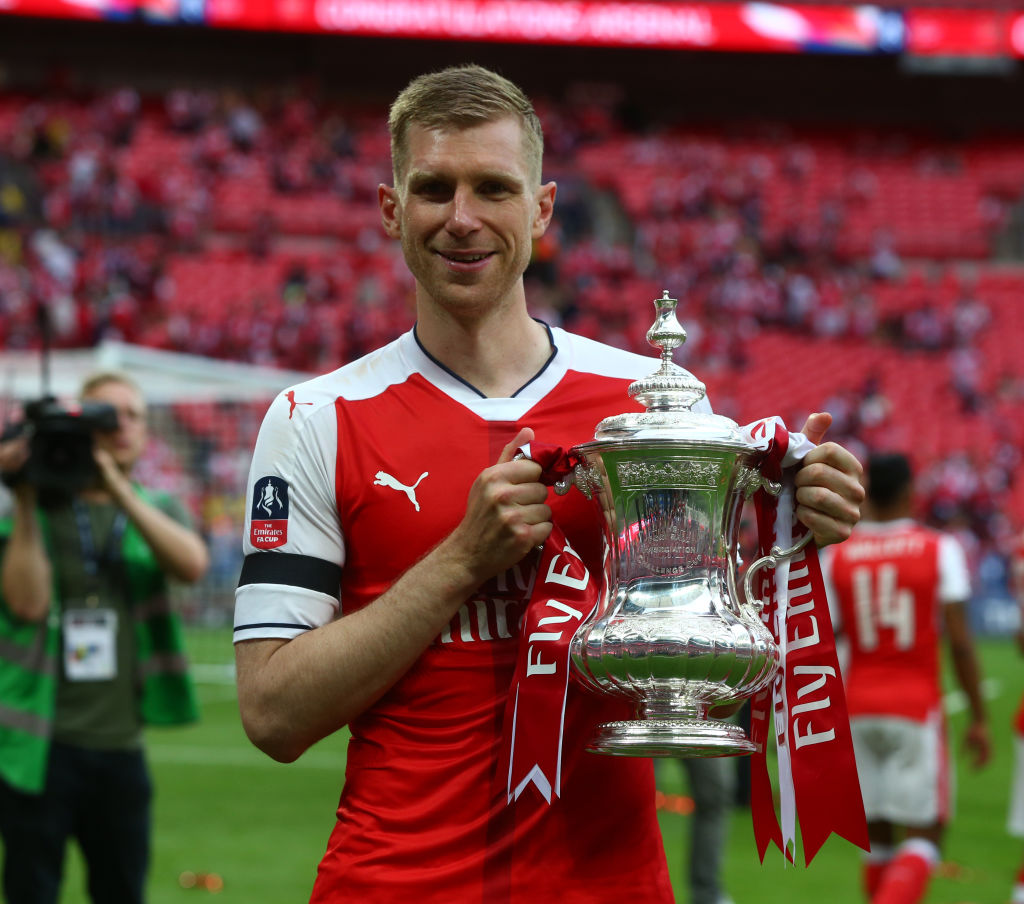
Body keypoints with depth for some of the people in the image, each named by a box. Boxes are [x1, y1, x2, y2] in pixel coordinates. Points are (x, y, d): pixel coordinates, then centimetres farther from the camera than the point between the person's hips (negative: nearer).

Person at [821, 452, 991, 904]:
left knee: (878, 835, 13)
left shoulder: (836, 557, 1)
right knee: (924, 834, 0)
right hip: (916, 708, -3)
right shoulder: (939, 550, -5)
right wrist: (978, 718, -1)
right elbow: (959, 642, -8)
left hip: (858, 711, 3)